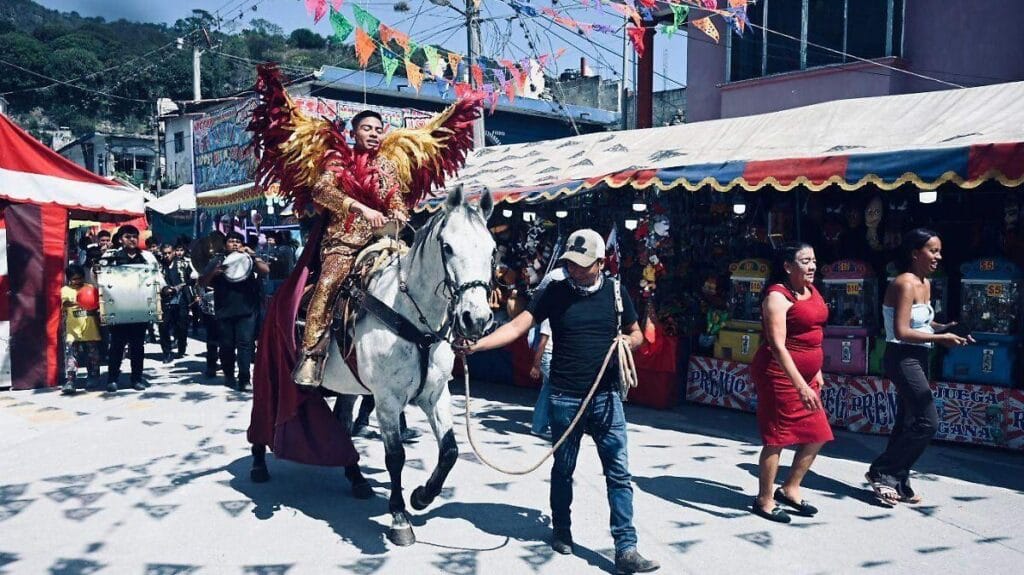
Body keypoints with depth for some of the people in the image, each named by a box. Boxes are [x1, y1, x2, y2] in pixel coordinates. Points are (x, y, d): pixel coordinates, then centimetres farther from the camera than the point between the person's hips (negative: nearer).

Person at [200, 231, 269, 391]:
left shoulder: (249, 259, 9)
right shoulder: (217, 262, 12)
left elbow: (266, 270, -6)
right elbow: (203, 283, 6)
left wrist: (252, 256, -19)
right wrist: (214, 272, -14)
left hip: (246, 310, -2)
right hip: (224, 311, 2)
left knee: (245, 343, -10)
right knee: (226, 345, 8)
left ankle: (244, 378, -10)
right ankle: (229, 375, 26)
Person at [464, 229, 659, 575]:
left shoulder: (616, 292, 2)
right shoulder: (554, 293, -5)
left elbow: (637, 333, 14)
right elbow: (517, 327, -11)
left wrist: (629, 340, -11)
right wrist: (476, 345, -24)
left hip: (606, 397, 1)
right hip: (565, 399, -1)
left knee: (619, 474, -1)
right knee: (563, 470, 14)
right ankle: (561, 531, 34)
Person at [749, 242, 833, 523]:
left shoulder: (811, 291, 10)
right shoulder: (778, 296, -17)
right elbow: (777, 345, -24)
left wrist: (816, 372, 20)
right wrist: (801, 385, -29)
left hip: (805, 376, 9)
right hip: (779, 376, -9)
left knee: (817, 436, 11)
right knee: (777, 438, 0)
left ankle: (790, 489, 28)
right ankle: (764, 499, 15)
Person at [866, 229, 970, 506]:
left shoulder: (925, 284, 12)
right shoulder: (905, 283, -16)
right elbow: (902, 332, -22)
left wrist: (943, 327, 4)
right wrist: (941, 338, -17)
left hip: (918, 359, 10)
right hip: (903, 358, -10)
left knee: (908, 423, 12)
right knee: (927, 422, -11)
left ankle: (896, 483, 21)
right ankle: (881, 472, 0)